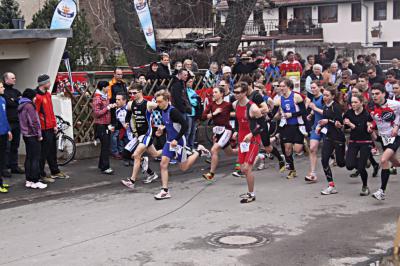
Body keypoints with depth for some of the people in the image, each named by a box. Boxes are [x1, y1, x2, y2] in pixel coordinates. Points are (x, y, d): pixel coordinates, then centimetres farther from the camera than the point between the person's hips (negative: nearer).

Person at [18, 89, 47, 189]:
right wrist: (39, 135, -11)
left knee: (29, 157, 12)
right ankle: (35, 181, -5)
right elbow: (33, 122, -19)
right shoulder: (29, 106, -15)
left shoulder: (21, 106, 14)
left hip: (26, 135, 9)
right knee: (36, 158, -6)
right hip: (33, 135, -9)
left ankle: (28, 180, 15)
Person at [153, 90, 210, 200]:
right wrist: (163, 129, 3)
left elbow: (185, 125, -26)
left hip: (179, 142, -7)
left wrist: (176, 139, -25)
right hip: (169, 141, 8)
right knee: (163, 164, -4)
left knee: (183, 167, 7)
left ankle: (199, 151, 27)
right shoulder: (163, 111, 4)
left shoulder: (173, 111, -22)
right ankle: (165, 191, 2)